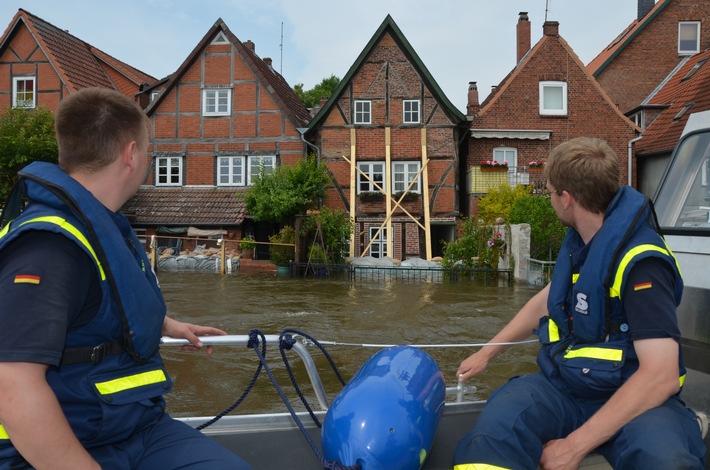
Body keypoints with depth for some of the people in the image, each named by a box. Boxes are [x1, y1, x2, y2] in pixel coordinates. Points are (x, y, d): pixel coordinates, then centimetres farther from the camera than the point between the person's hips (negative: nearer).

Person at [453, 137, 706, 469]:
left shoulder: (640, 261, -19)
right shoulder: (579, 241, 5)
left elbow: (661, 375, -25)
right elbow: (545, 301, 21)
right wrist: (487, 352, 28)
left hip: (633, 399, -4)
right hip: (562, 385, 4)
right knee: (491, 434, -28)